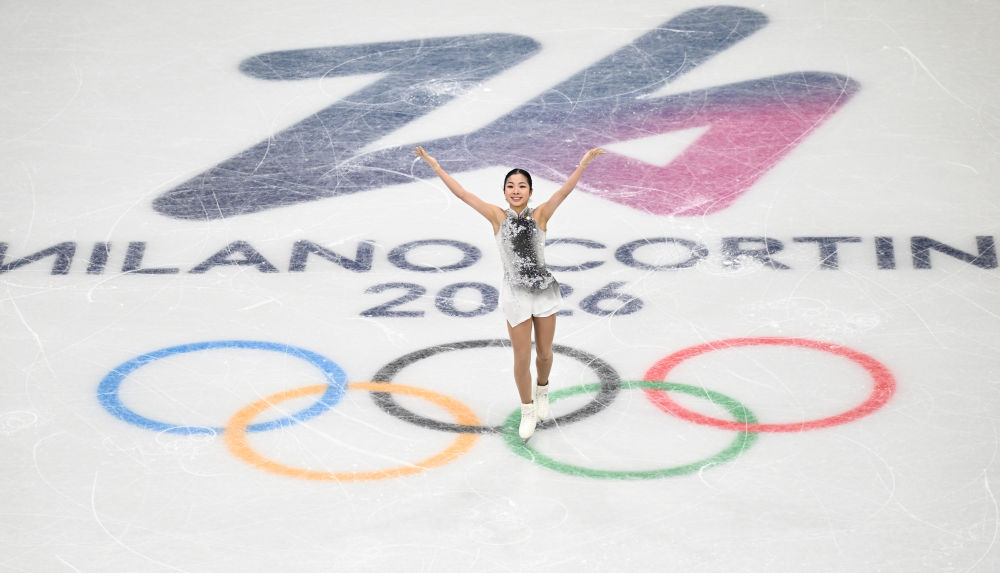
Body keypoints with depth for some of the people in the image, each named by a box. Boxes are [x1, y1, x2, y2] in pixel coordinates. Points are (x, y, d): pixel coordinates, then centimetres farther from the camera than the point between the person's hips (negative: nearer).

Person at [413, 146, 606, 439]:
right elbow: (462, 193, -5)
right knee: (522, 358, 4)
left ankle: (542, 391, 46)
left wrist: (583, 164, -31)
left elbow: (564, 191, -17)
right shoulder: (498, 216, -4)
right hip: (516, 294, -1)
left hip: (544, 290, 1)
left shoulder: (540, 215, -5)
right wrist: (436, 167, -8)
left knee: (544, 353, 14)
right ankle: (528, 411, 25)